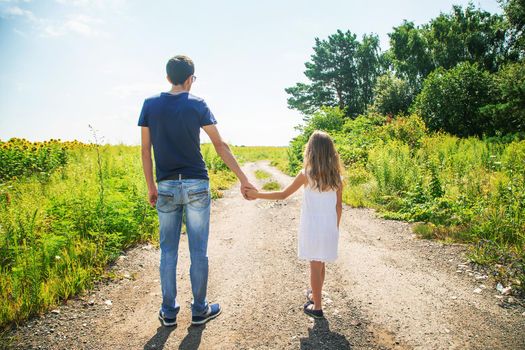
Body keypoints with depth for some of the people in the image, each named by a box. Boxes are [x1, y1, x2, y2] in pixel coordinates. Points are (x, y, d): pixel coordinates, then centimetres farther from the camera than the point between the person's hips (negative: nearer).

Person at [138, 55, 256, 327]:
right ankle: (199, 310, 20)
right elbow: (220, 146, -4)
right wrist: (243, 179, 0)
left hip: (166, 187, 2)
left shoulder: (150, 105, 4)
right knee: (198, 251, 7)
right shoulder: (197, 105, -2)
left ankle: (169, 312, 22)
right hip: (196, 186, -2)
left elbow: (145, 150, 3)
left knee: (168, 251, 12)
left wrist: (150, 187, 11)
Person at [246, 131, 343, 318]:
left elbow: (283, 194, -9)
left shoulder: (306, 174, -13)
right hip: (329, 227, 4)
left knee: (315, 266, 7)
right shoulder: (336, 176, -1)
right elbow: (339, 206, 4)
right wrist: (336, 228, 17)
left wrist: (257, 194, -1)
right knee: (320, 265, 20)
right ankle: (315, 295, 39)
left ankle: (317, 306, 18)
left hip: (312, 227, -4)